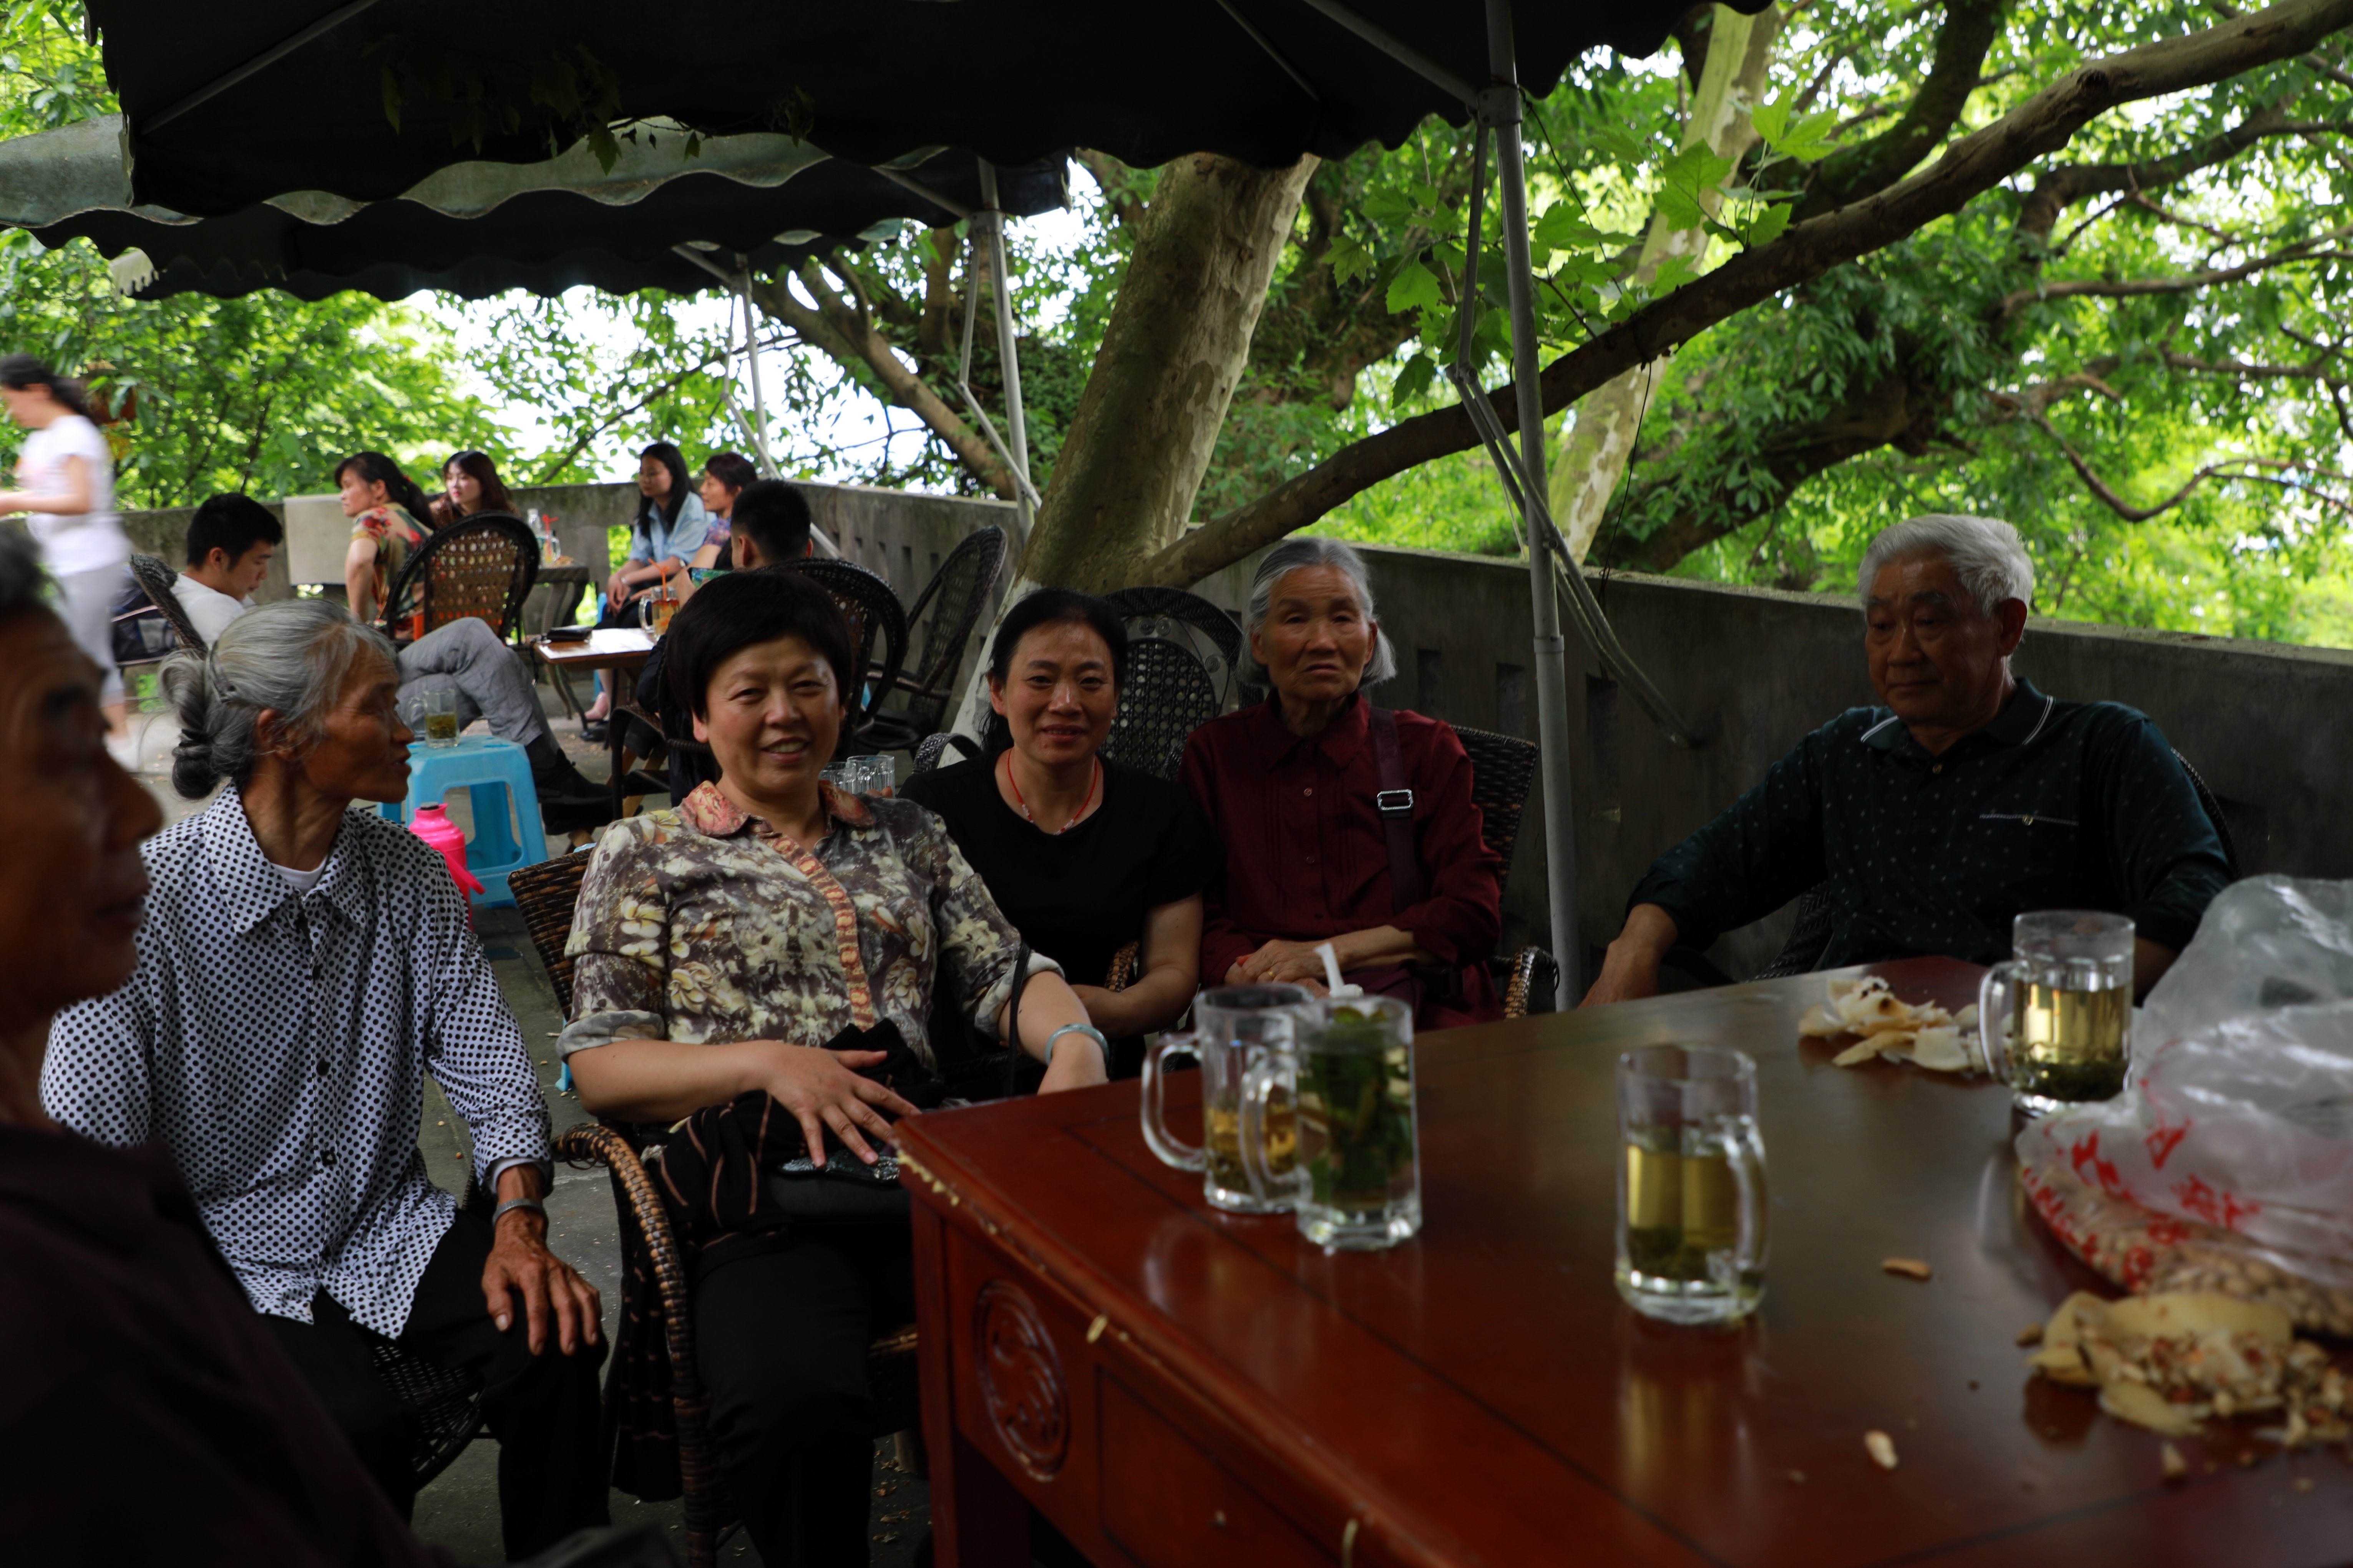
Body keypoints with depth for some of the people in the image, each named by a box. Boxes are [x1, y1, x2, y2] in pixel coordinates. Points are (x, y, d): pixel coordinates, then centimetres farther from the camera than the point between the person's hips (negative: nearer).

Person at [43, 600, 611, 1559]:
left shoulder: (409, 874, 2)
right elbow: (90, 1152, -15)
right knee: (359, 1426, -29)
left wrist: (518, 1219, -14)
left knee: (552, 1346, -21)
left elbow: (483, 1058, 2)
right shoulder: (149, 902, -15)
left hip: (387, 1229, 4)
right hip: (224, 1255, -4)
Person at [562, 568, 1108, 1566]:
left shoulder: (905, 835, 23)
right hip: (767, 1197, -3)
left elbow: (1005, 973, 15)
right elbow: (598, 1065, 4)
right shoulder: (646, 855, 12)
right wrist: (769, 1061, -11)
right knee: (795, 1396, -37)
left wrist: (1074, 1042, -8)